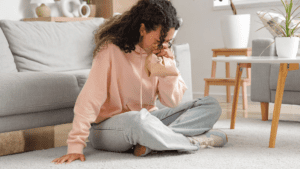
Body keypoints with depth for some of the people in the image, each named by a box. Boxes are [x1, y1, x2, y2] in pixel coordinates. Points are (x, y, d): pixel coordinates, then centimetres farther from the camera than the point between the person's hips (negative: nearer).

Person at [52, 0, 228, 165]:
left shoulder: (161, 53, 0)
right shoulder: (111, 50, -17)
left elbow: (172, 101, -2)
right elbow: (89, 100, -20)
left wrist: (168, 65, -16)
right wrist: (76, 146, -27)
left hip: (149, 118, 7)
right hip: (109, 126, -6)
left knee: (212, 106, -7)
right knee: (138, 119, -43)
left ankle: (152, 144, -26)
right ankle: (195, 141, -19)